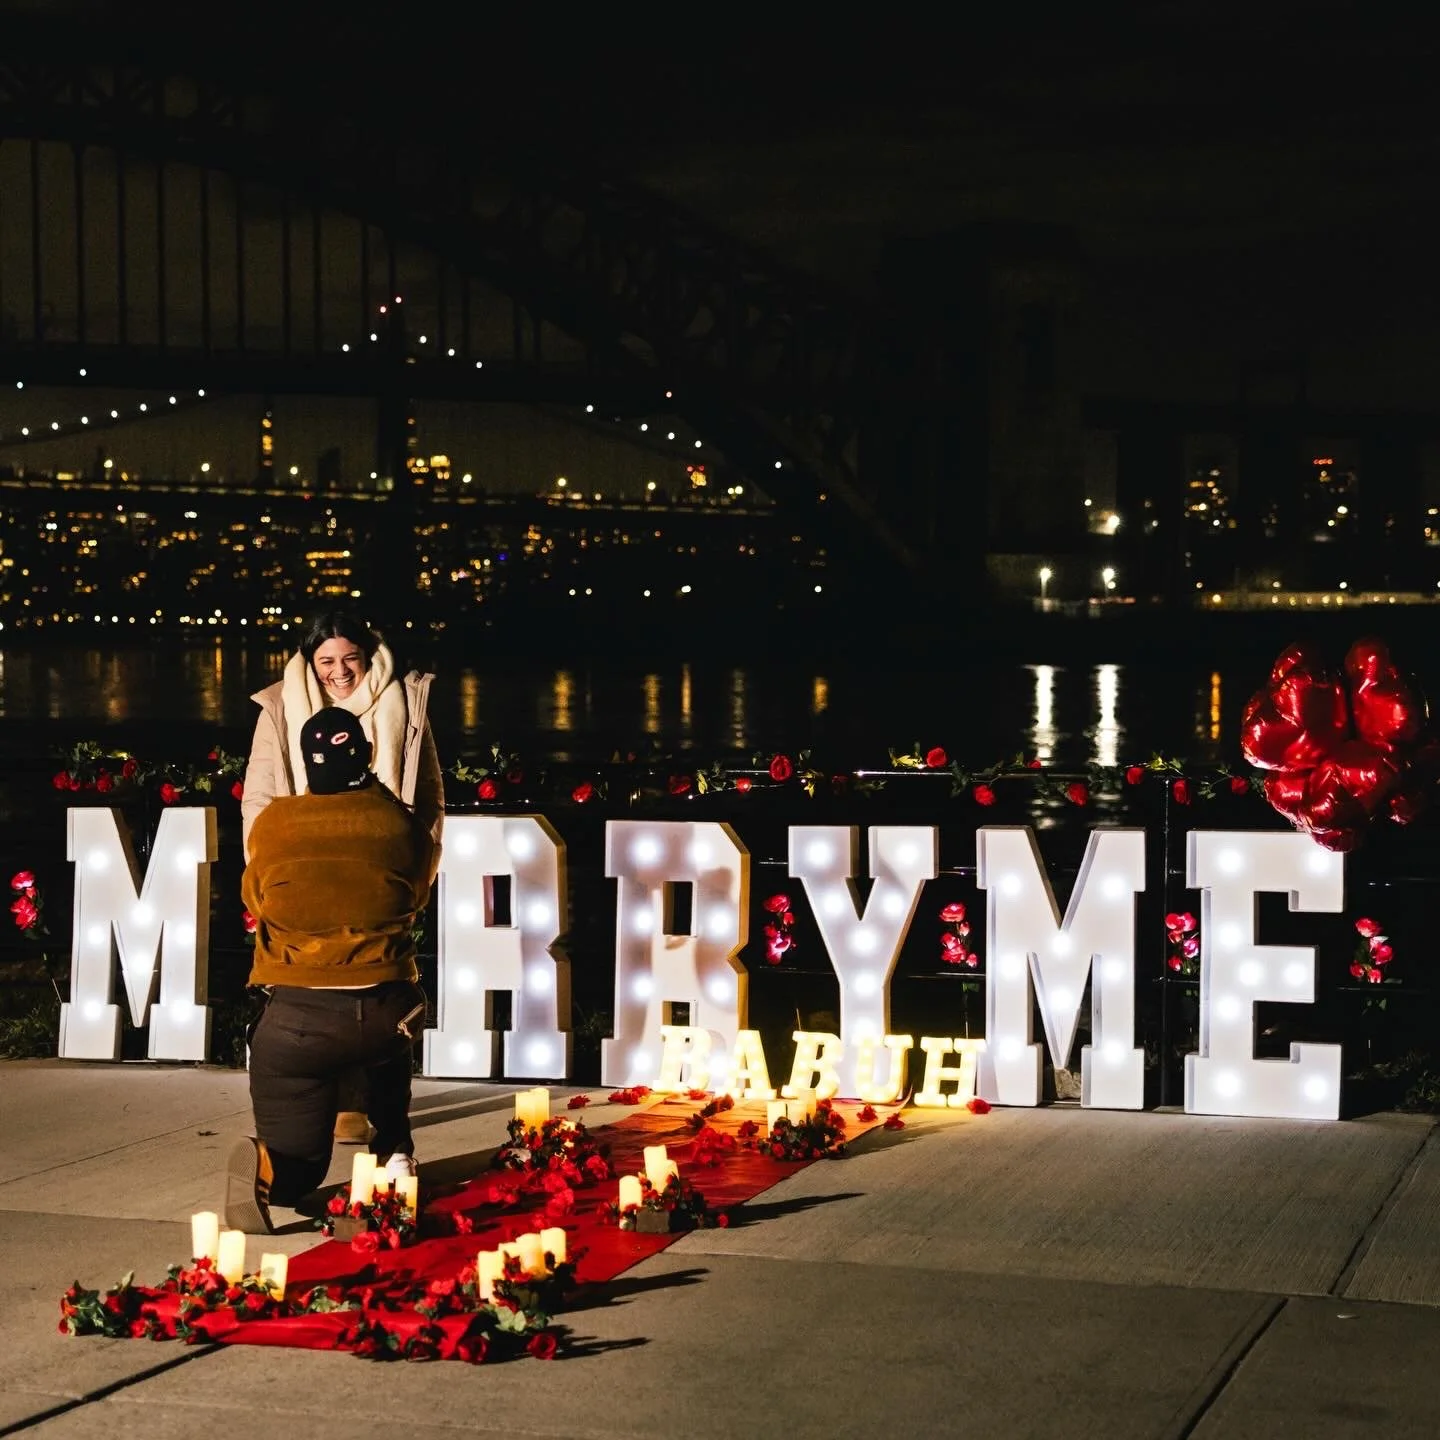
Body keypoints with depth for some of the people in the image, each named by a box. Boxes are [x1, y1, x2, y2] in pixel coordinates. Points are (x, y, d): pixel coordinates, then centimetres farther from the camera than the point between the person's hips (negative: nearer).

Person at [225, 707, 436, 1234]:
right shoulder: (400, 824, 0)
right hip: (389, 1015, 1)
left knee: (296, 1167, 14)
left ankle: (265, 1171, -22)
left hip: (297, 1018, -1)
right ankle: (395, 1152, 23)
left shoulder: (271, 824, -1)